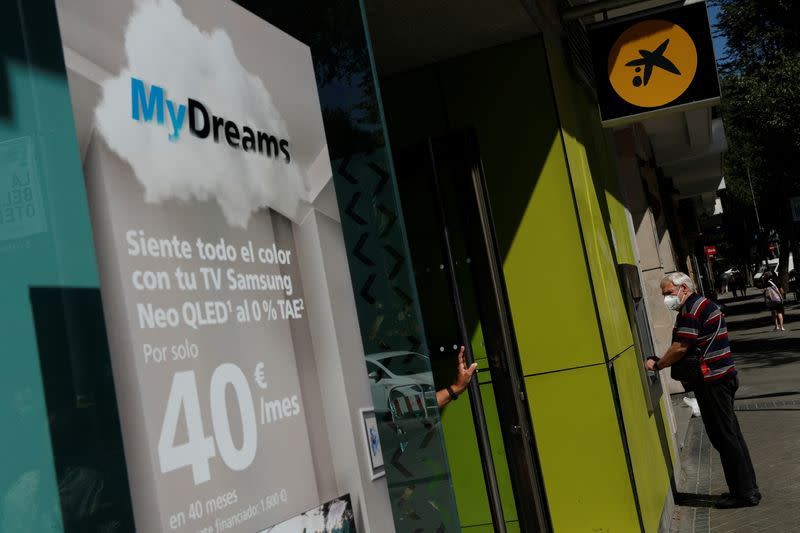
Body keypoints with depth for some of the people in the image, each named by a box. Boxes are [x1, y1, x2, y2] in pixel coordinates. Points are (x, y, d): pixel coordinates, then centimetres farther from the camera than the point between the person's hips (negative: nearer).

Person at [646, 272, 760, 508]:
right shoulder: (704, 304, 19)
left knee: (724, 437, -4)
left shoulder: (691, 308, -14)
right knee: (731, 435, 15)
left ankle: (744, 493, 2)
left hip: (711, 381, -10)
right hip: (722, 376, 10)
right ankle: (748, 488, 22)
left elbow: (680, 348, -21)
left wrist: (657, 365, -7)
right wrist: (662, 361, 9)